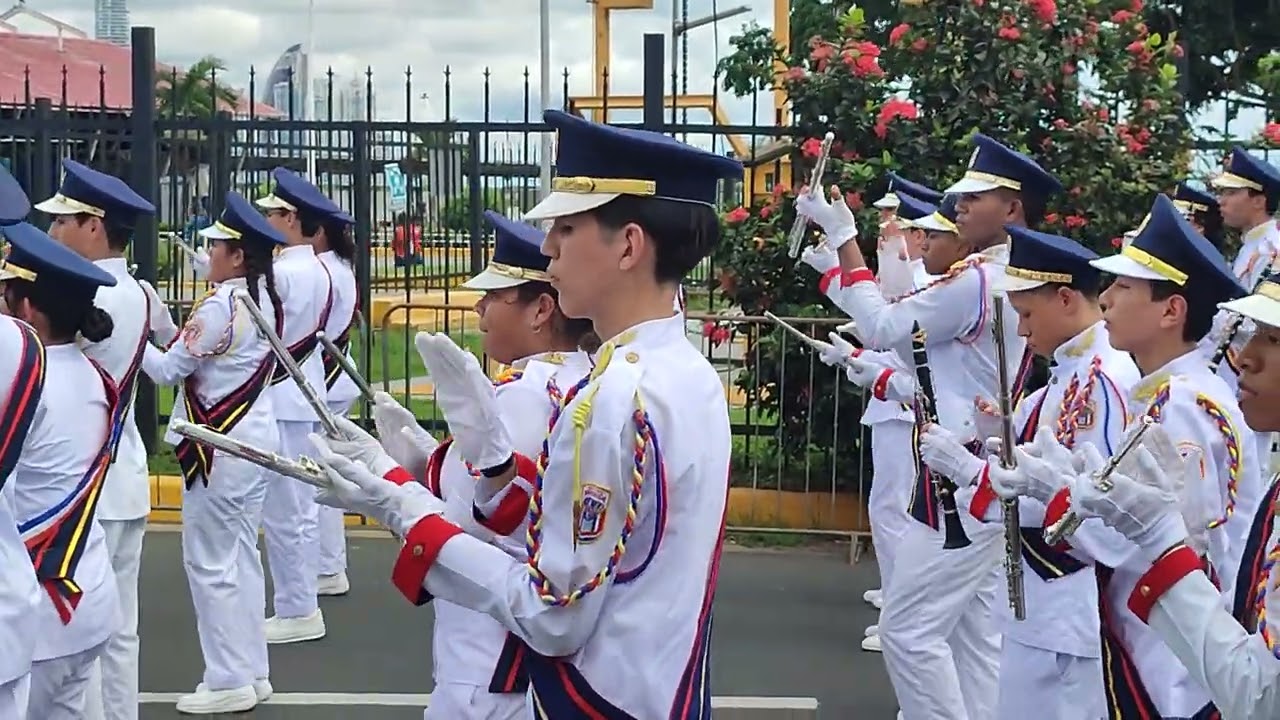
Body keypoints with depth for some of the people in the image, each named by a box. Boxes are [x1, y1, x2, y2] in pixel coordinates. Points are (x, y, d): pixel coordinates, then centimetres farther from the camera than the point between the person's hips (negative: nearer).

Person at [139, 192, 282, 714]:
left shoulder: (221, 305, -19)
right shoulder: (267, 299, 8)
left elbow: (168, 369, -11)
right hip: (255, 436, 9)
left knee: (210, 562, 0)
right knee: (241, 556, 15)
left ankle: (229, 681, 5)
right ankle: (251, 672, 20)